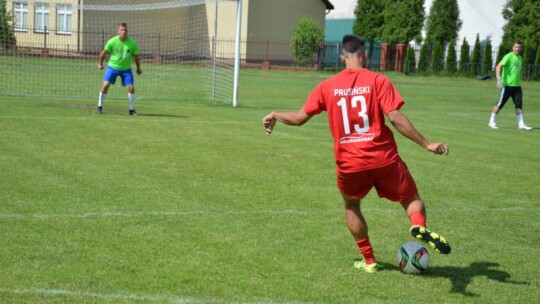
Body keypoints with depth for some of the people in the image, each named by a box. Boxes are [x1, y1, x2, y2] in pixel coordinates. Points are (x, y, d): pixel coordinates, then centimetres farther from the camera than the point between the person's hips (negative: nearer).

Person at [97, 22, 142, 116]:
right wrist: (100, 63, 8)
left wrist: (138, 68, 11)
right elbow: (103, 53, 0)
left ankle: (132, 110, 7)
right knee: (106, 84, -12)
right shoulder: (112, 41, -15)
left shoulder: (132, 43, -12)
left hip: (126, 68, 1)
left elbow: (136, 57, 2)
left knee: (131, 87, -8)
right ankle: (100, 106, 2)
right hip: (112, 66, -1)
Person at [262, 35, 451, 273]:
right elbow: (396, 118, -13)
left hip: (349, 163, 2)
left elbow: (300, 118, 8)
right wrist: (427, 144, -8)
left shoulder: (328, 86, 4)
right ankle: (419, 227, -19)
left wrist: (274, 115, 27)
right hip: (383, 159, -2)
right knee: (412, 199, 14)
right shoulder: (378, 81, -3)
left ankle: (368, 261, 28)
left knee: (351, 206, 28)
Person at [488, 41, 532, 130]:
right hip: (507, 85, -7)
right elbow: (498, 67, -18)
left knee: (519, 105, 0)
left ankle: (521, 124, 1)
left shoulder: (520, 58, 15)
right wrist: (499, 80, -27)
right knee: (500, 104, -1)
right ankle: (492, 122, 10)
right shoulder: (508, 56, -9)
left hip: (517, 85, 7)